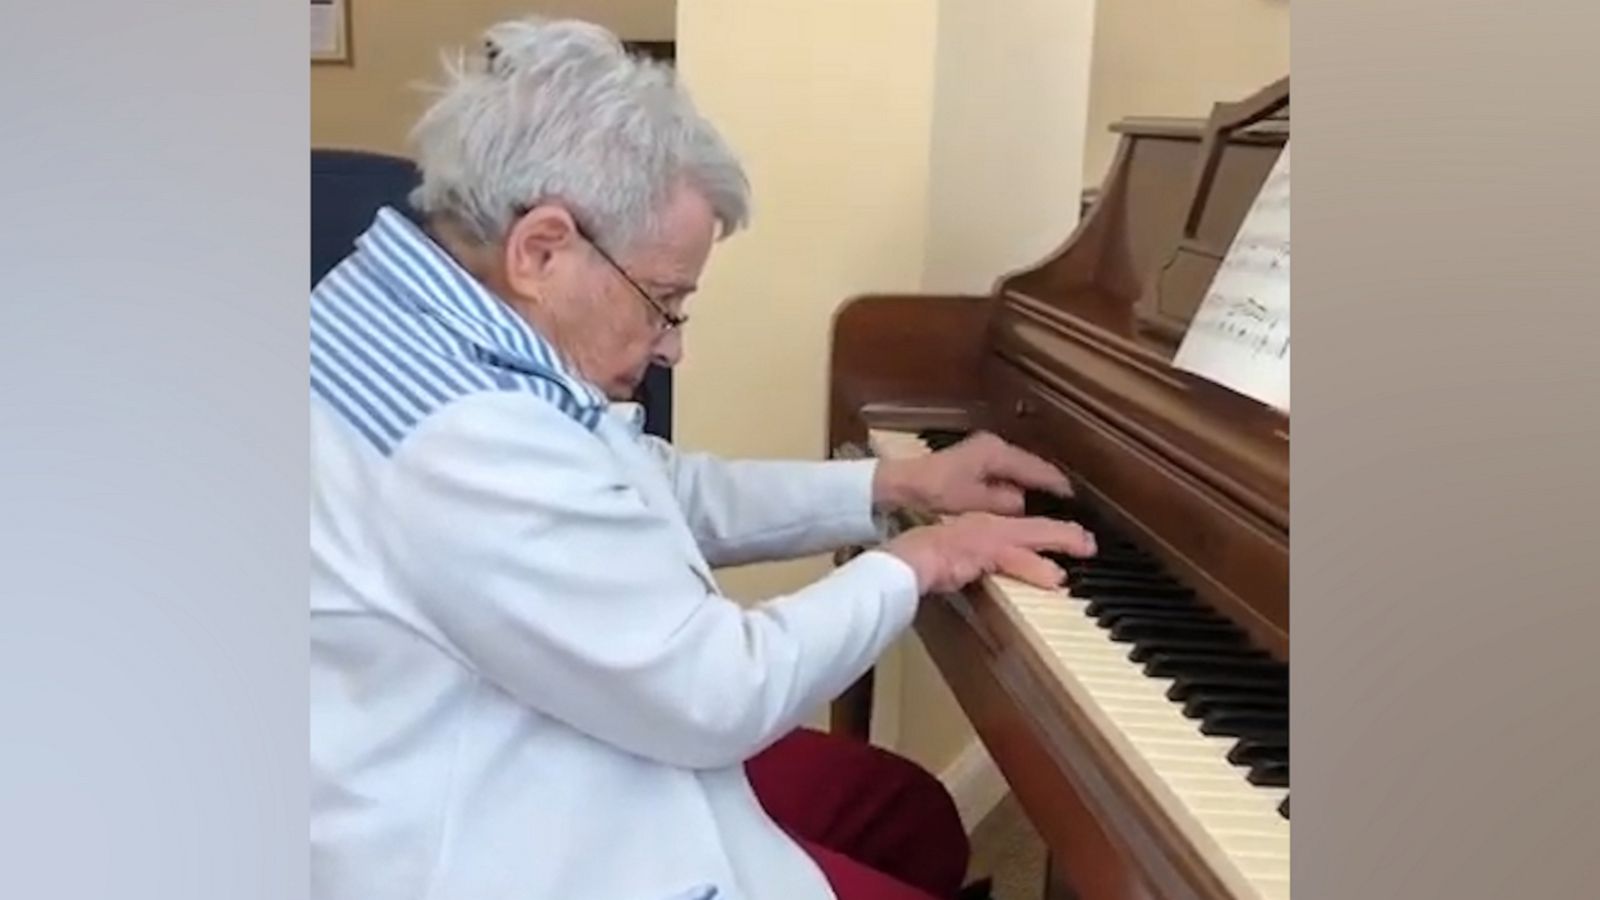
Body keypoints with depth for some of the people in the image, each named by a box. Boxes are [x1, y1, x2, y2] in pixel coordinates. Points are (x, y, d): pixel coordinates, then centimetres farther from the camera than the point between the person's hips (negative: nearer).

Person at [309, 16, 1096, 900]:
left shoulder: (413, 306, 1)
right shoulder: (462, 439, -32)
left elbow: (656, 497, 13)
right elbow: (719, 694, -24)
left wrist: (892, 485, 10)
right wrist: (910, 564, -9)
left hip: (510, 766, 10)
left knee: (915, 816, 17)